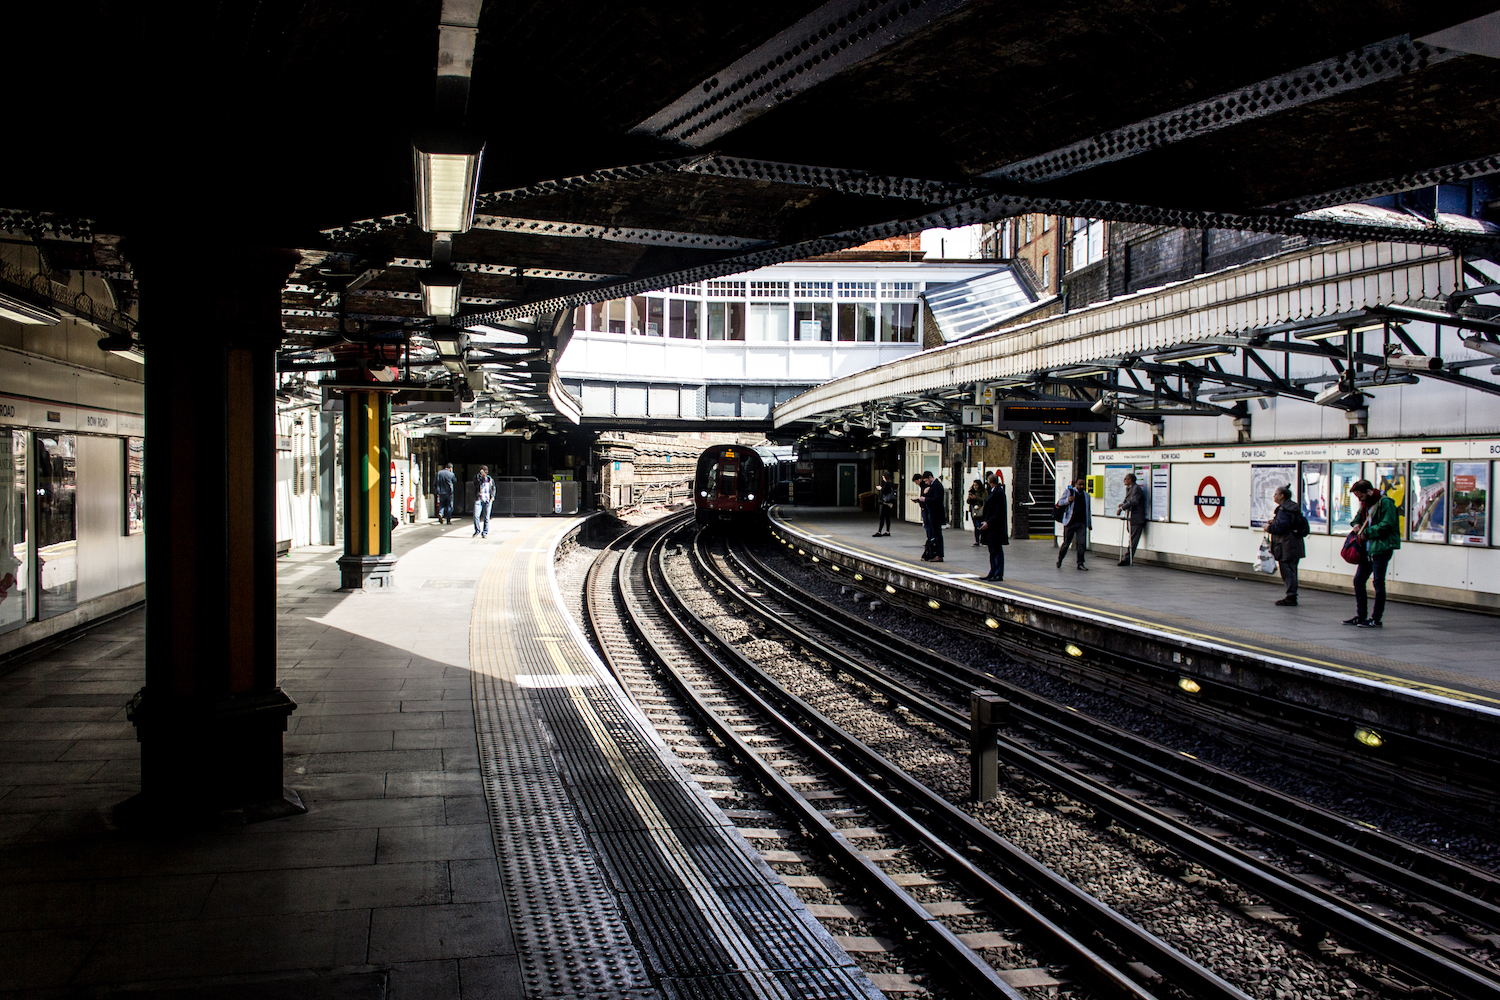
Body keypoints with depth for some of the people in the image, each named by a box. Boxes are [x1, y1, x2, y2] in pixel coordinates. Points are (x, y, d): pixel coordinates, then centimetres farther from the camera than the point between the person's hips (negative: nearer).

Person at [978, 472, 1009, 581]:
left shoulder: (999, 492, -15)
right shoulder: (992, 492, 14)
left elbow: (999, 512, -19)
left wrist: (988, 523, -20)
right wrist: (984, 521, 10)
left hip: (996, 526, -10)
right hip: (990, 526, 10)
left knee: (997, 550, -5)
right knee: (992, 550, 12)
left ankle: (998, 574, -2)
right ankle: (993, 573, 18)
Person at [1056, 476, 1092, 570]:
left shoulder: (1086, 495, 17)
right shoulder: (1069, 491, 5)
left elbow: (1088, 510, 24)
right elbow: (1060, 503, 2)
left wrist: (1090, 523, 20)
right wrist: (1067, 500, -18)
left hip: (1082, 523, 3)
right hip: (1070, 522, -3)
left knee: (1082, 543, -5)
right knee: (1066, 543, 1)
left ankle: (1080, 563, 2)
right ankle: (1059, 560, 21)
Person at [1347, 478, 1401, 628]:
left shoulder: (1385, 503, -10)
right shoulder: (1365, 505, 16)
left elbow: (1386, 525, -20)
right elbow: (1358, 519, 30)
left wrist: (1366, 533, -14)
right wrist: (1356, 525, 6)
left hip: (1382, 549, -9)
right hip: (1368, 550, 9)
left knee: (1378, 583, -4)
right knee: (1358, 580, 9)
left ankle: (1376, 619, 1)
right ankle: (1360, 616, 18)